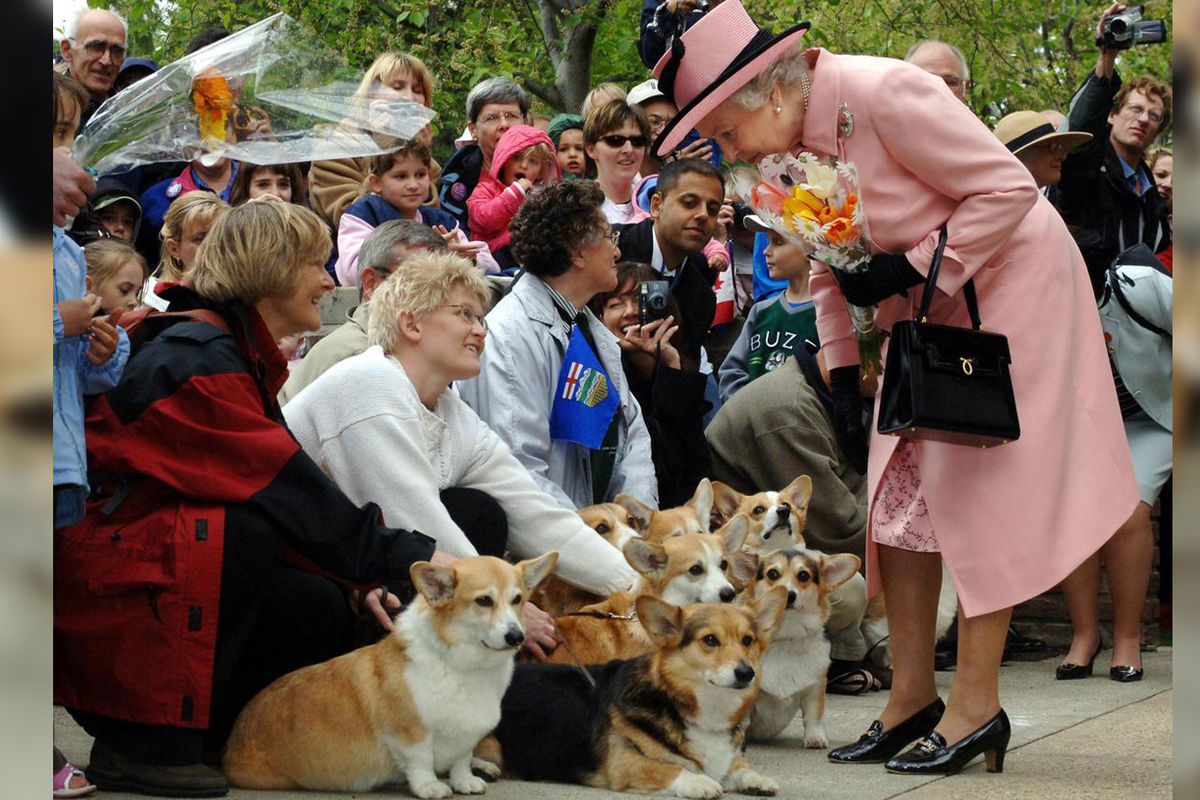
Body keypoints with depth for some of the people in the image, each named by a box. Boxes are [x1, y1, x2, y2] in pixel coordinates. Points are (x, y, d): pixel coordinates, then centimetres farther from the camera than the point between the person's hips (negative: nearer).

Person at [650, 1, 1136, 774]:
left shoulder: (887, 97, -28)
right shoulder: (792, 142, -3)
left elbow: (1010, 187, -23)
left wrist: (912, 268, -24)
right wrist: (842, 364, 6)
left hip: (1008, 274, -8)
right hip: (923, 301, 8)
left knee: (979, 487, -9)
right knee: (901, 487, 4)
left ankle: (977, 704, -2)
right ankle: (913, 696, 10)